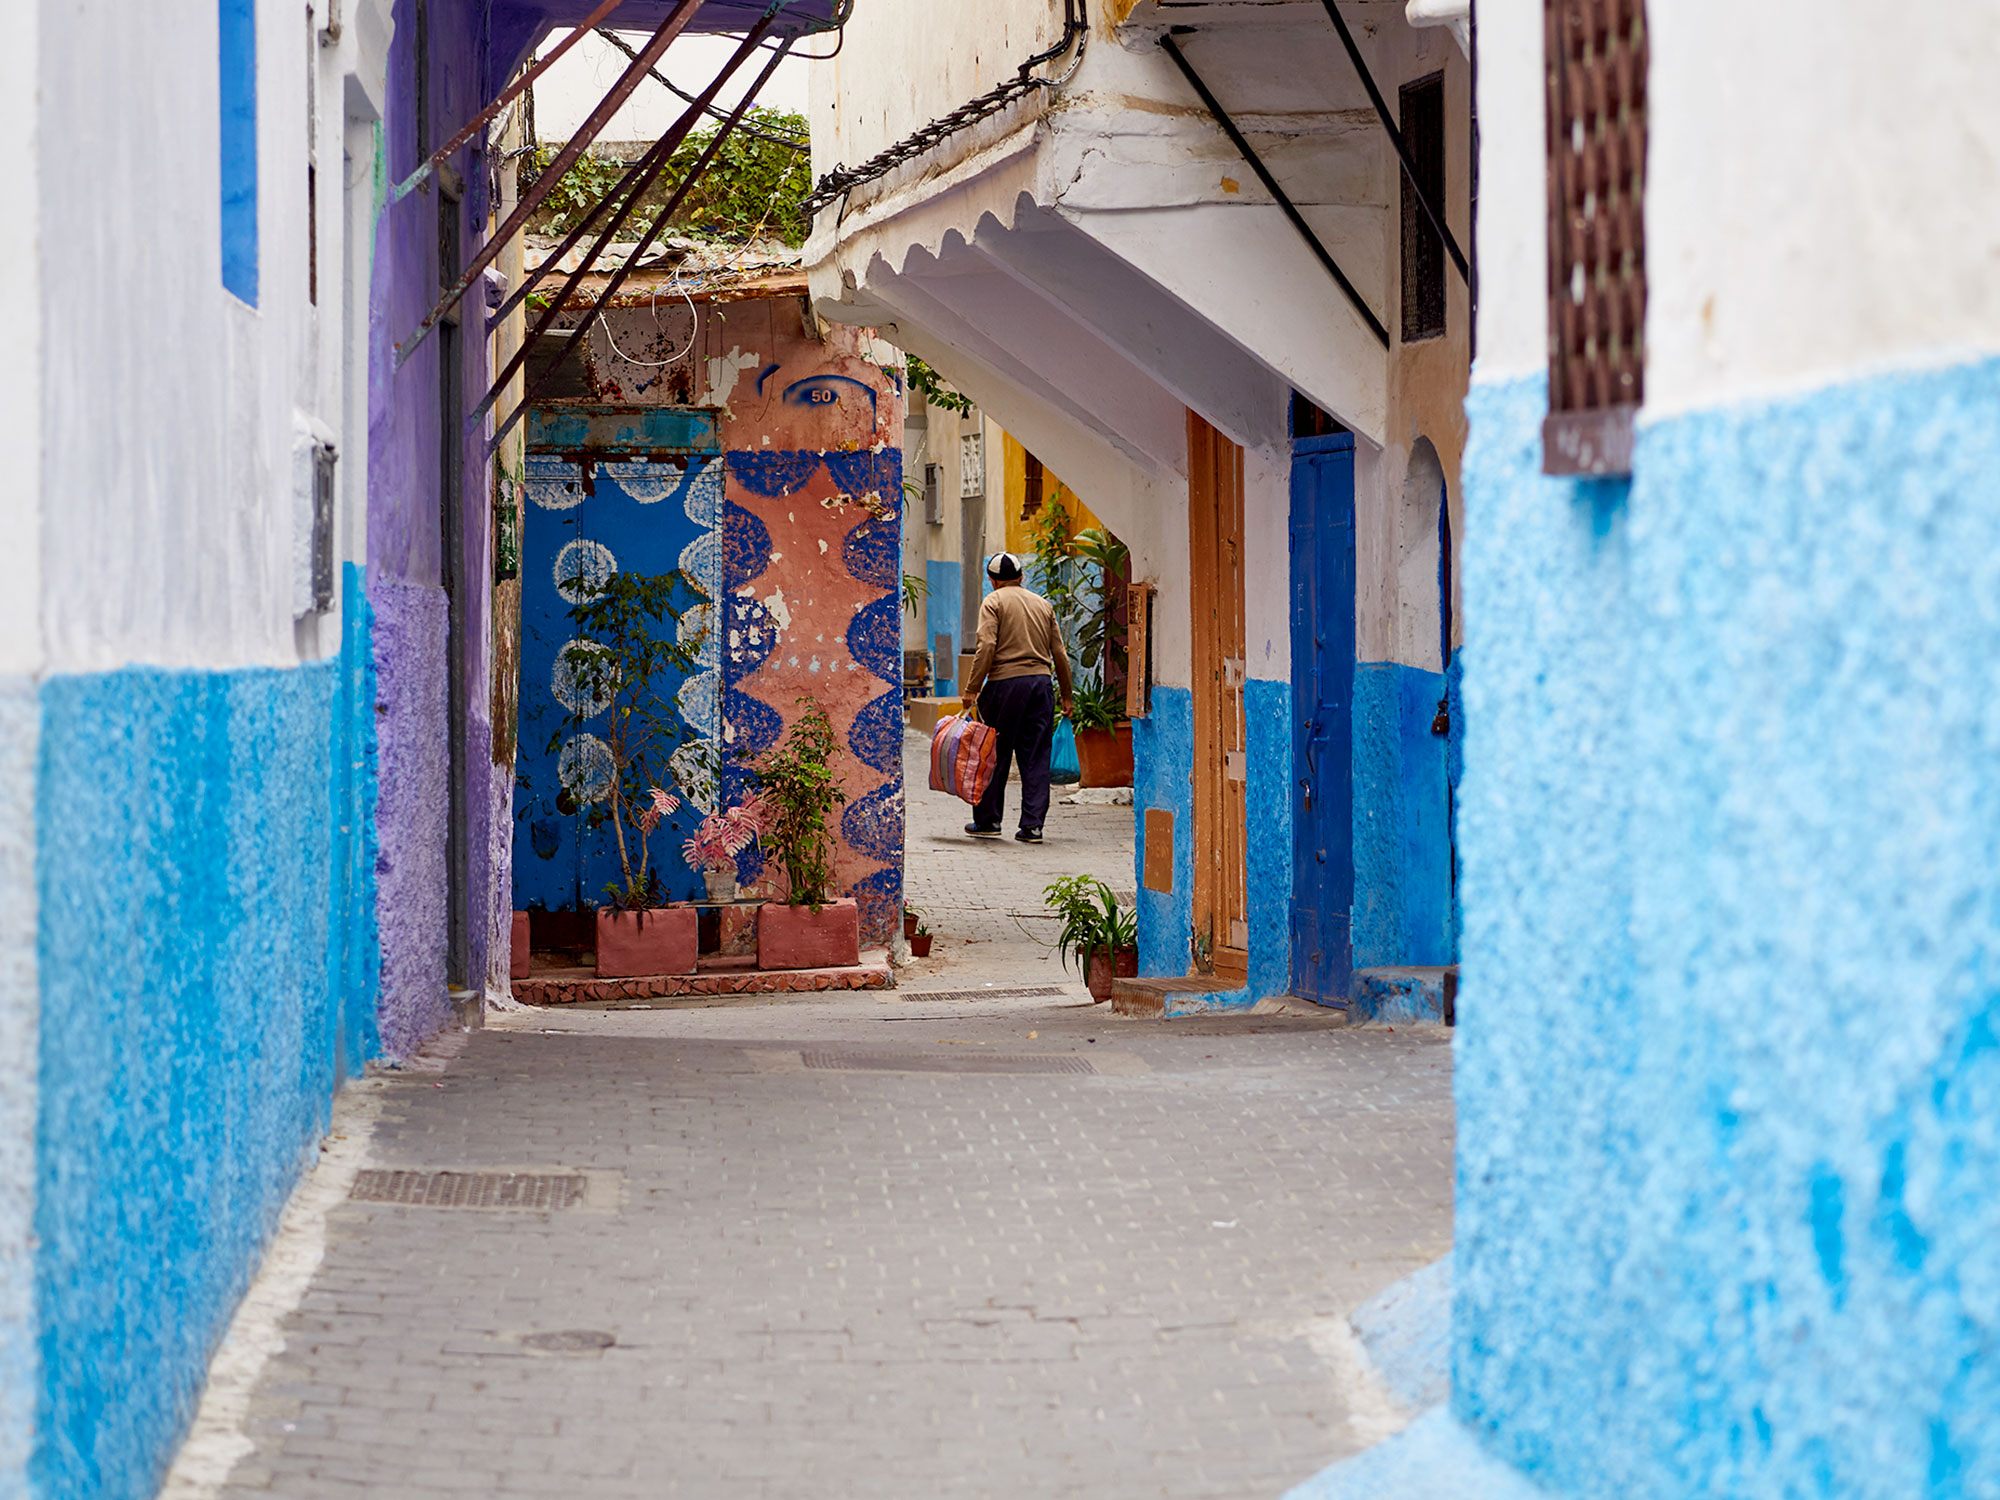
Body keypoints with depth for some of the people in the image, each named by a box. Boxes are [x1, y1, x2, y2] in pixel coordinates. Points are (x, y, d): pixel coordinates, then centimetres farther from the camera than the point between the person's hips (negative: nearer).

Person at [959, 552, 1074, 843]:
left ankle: (988, 821, 10)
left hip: (1005, 682, -4)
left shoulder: (993, 601, 1)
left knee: (995, 755, 5)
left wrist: (972, 688, -12)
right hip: (1041, 682, 4)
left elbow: (987, 647, -13)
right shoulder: (1043, 604, 15)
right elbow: (1059, 654, 14)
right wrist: (1066, 696, 19)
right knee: (1035, 758, 4)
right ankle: (1033, 825, 1)